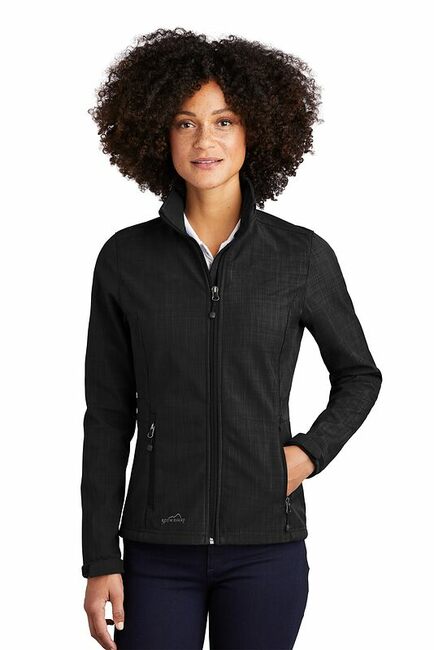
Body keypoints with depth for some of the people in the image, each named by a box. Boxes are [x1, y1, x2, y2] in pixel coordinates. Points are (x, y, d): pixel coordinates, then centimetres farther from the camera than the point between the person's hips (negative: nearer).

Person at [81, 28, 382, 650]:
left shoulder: (303, 255, -1)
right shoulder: (125, 259, 0)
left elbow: (358, 374, 14)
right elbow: (108, 418, 3)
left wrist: (311, 452, -3)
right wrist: (100, 561, 0)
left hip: (266, 544, 0)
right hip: (158, 545, 0)